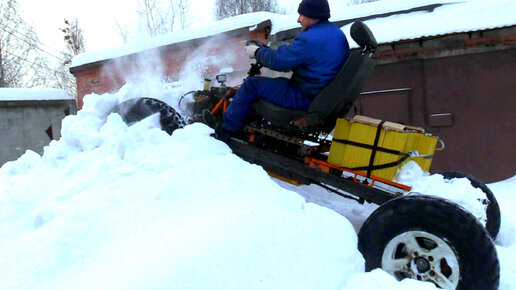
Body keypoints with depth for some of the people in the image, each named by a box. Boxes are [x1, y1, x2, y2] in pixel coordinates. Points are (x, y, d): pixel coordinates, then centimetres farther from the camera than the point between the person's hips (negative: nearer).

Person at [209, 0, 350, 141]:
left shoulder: (310, 39, -22)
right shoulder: (337, 33, 9)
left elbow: (278, 60, -20)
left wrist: (257, 52, -1)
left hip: (305, 98, -10)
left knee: (251, 84, -4)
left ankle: (226, 129, 5)